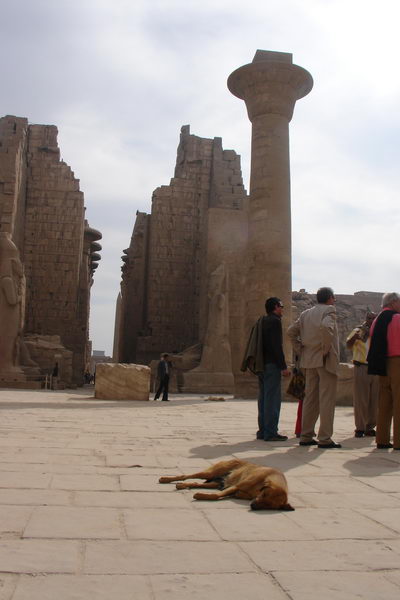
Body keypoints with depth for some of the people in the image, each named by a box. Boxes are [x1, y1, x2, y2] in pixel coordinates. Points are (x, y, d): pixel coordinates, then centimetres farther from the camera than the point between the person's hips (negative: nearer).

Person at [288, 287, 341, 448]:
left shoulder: (306, 314, 14)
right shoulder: (329, 310, -7)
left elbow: (291, 331, 10)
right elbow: (325, 327, -26)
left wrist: (301, 350, 11)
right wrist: (326, 349, -17)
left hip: (309, 361, 7)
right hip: (326, 361, -7)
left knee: (310, 398, 11)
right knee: (327, 399, -3)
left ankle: (306, 436, 14)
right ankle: (325, 439, -2)